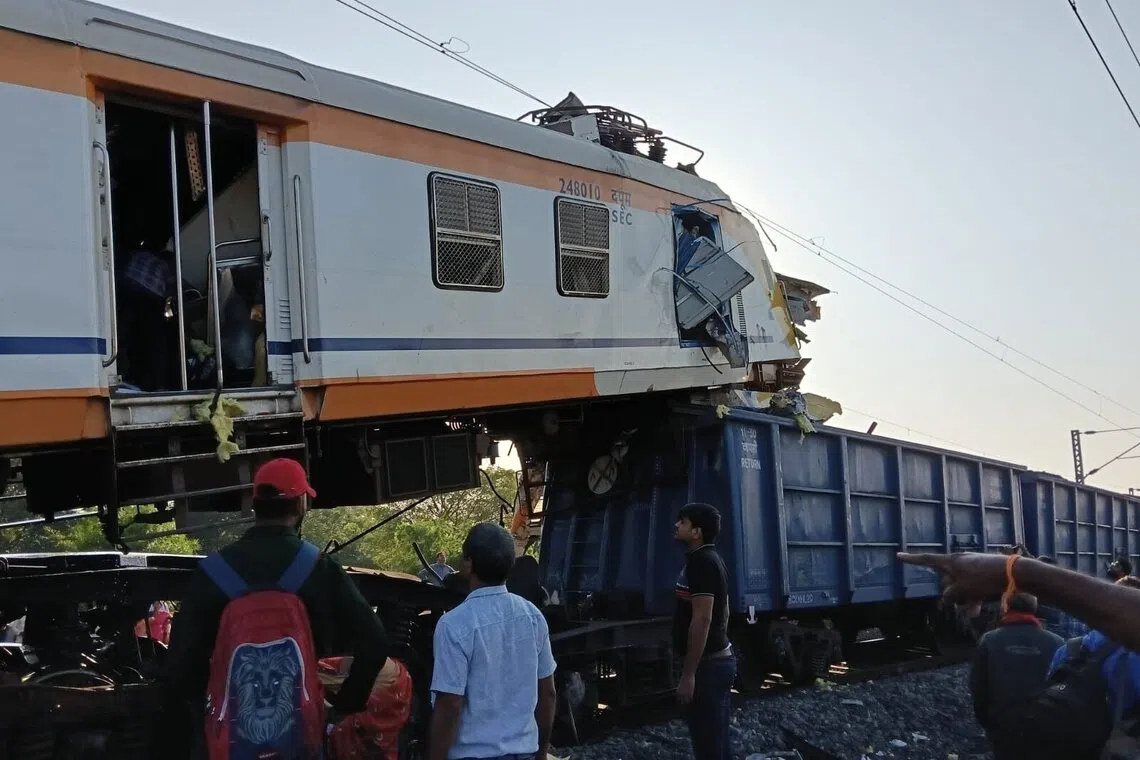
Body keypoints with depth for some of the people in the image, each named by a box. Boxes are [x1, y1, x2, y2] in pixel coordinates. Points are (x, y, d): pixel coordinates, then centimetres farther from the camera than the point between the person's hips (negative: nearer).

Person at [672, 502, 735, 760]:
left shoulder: (700, 562, -18)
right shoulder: (711, 560, 15)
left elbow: (702, 619, -24)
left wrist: (688, 673, -23)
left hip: (708, 664, -10)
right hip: (719, 658, 10)